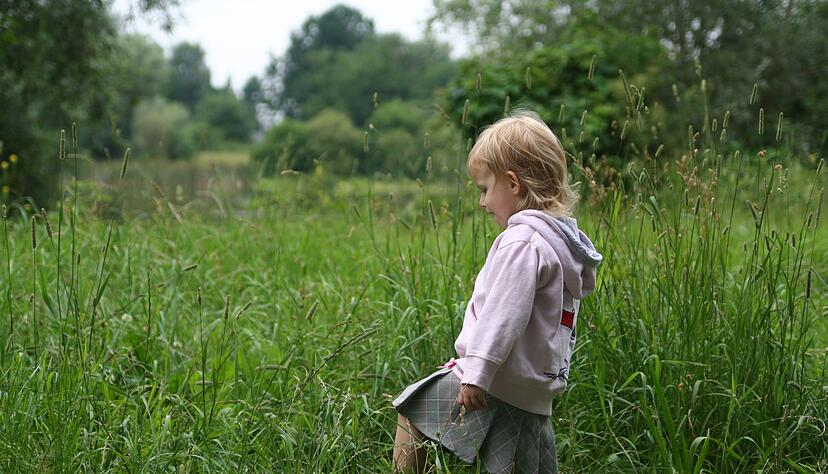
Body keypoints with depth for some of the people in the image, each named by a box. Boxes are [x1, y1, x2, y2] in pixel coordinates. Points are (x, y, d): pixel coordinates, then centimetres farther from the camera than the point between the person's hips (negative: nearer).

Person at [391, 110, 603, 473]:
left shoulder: (522, 240, -15)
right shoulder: (563, 240, 15)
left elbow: (504, 314, -25)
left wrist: (477, 372, -26)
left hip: (499, 388, -9)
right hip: (535, 396, 10)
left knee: (411, 411, 3)